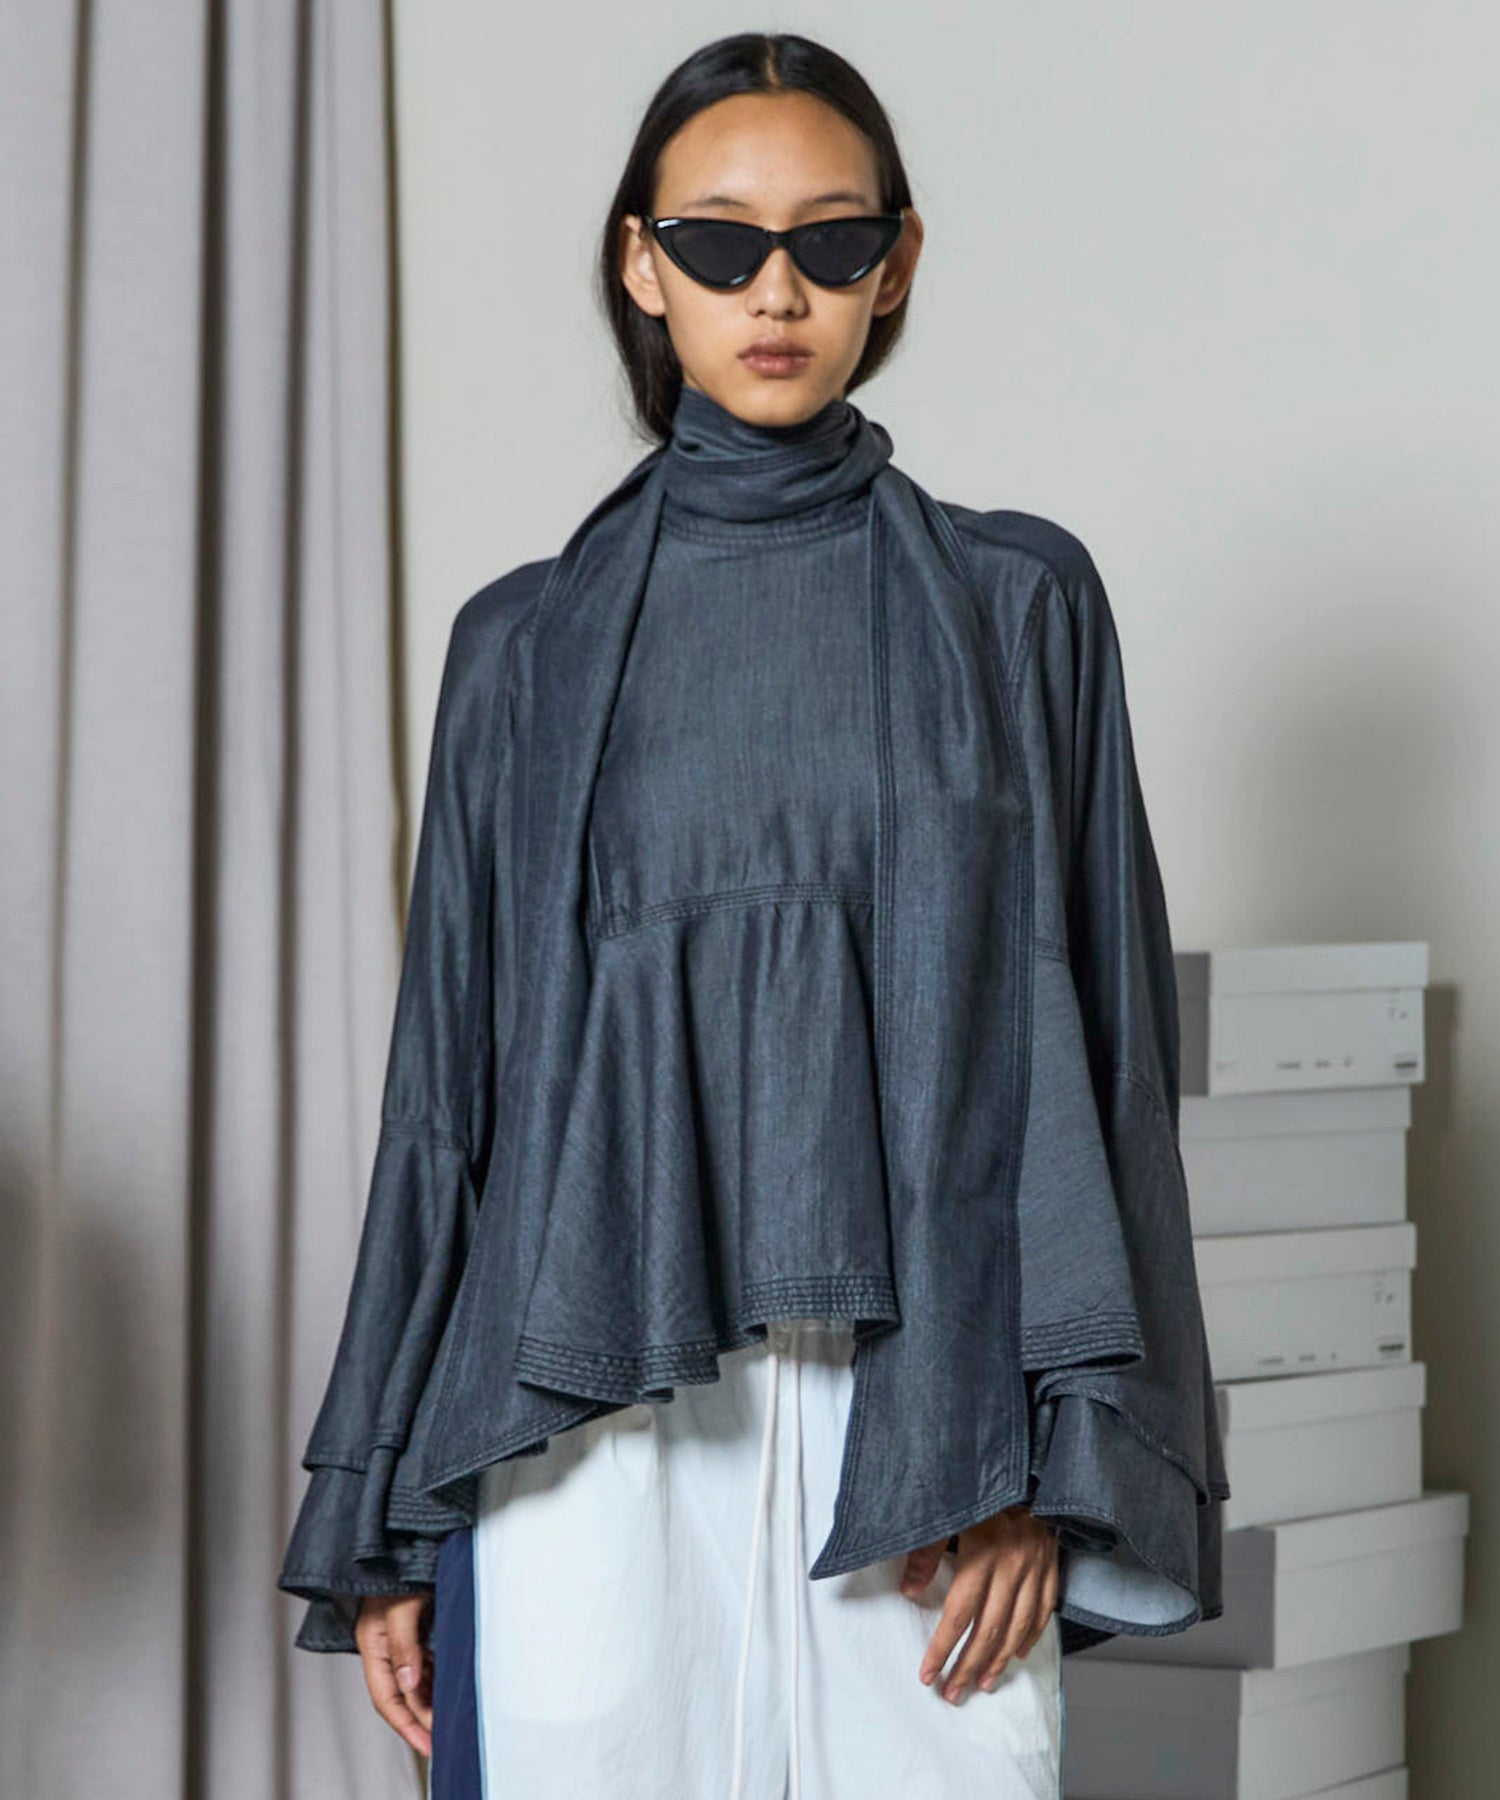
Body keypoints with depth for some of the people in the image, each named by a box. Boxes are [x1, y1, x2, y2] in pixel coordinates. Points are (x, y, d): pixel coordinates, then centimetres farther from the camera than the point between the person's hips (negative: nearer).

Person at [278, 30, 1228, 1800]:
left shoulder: (1016, 605, 8)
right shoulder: (531, 643, 10)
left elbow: (1089, 1040, 5)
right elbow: (451, 1075, 11)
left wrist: (1053, 1468, -5)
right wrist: (380, 1519, 8)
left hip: (914, 1412, 0)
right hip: (593, 1416, 1)